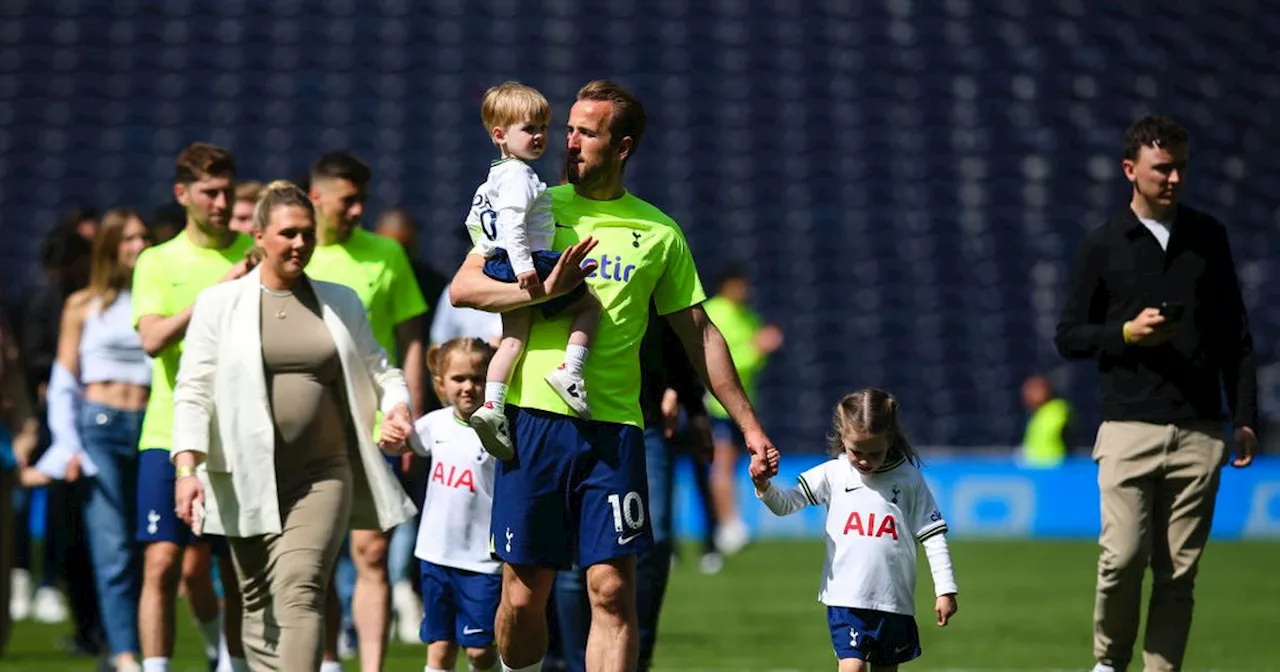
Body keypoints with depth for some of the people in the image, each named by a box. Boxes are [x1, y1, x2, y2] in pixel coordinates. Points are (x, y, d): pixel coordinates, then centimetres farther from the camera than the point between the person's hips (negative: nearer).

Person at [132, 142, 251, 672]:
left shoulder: (255, 256, 8)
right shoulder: (157, 263, 6)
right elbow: (153, 339, -11)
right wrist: (216, 292, -21)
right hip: (169, 433, -1)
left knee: (239, 572, 5)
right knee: (161, 564, -10)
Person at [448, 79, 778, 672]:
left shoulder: (659, 234, 10)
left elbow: (699, 335, 15)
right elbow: (463, 288, 0)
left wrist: (748, 423, 13)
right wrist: (545, 289, -15)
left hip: (614, 427, 0)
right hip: (533, 417, 0)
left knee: (613, 590, -9)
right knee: (523, 594, 1)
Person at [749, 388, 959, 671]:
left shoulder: (909, 479, 1)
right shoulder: (832, 475, 1)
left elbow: (933, 537, 3)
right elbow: (786, 504, -1)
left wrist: (945, 590, -1)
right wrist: (764, 487, -23)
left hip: (895, 601, 1)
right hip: (846, 598, -1)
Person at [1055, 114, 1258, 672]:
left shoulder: (1208, 236, 12)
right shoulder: (1103, 245, 5)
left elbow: (1236, 334, 16)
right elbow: (1068, 335, 7)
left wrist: (1244, 417, 9)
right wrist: (1127, 333, -11)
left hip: (1199, 432, 2)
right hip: (1129, 427, -2)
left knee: (1179, 572, 1)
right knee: (1123, 557, -13)